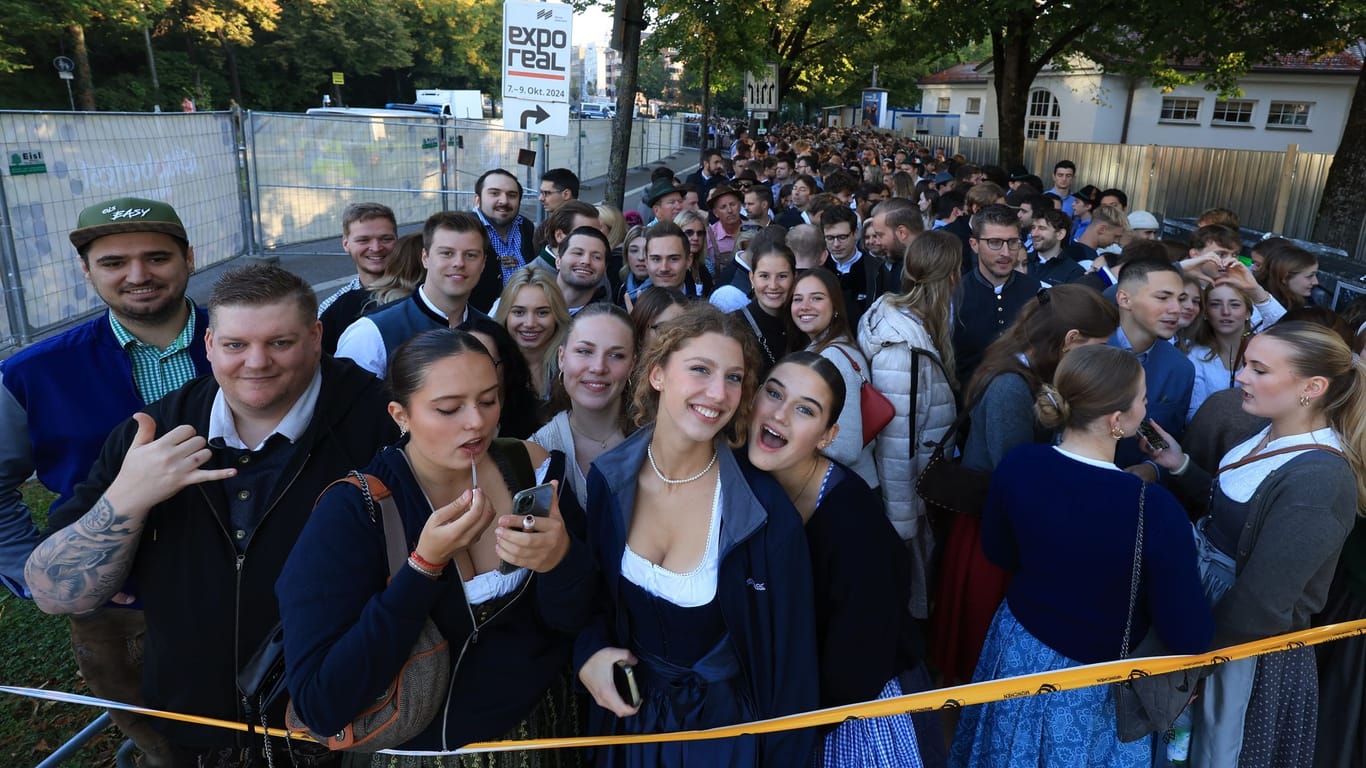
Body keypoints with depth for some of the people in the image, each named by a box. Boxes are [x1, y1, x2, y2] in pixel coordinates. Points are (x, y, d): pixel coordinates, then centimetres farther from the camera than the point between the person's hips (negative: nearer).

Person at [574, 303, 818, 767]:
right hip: (625, 712, 3)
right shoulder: (606, 480, -14)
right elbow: (590, 593, 3)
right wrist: (589, 652, -14)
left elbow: (790, 658, -13)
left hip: (722, 723, -3)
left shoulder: (766, 512, -23)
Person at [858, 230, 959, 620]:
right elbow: (896, 441, -25)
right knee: (909, 598, 11)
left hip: (922, 482, 9)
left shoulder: (899, 316, 2)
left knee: (917, 582, 23)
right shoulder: (904, 345, -26)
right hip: (908, 496, -9)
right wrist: (901, 522, -21)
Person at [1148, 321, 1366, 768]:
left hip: (1241, 640, -7)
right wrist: (1178, 465, -6)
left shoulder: (1318, 482, -29)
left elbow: (1257, 608, -27)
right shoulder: (1270, 434, -2)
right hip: (1203, 597, 8)